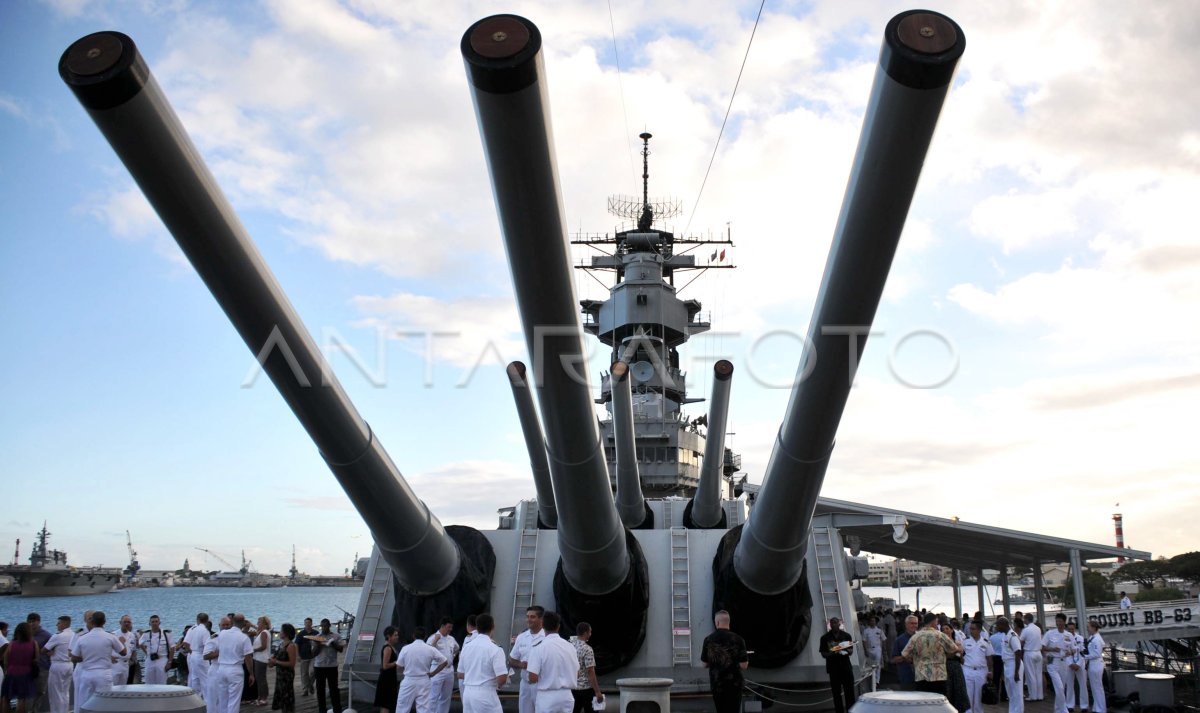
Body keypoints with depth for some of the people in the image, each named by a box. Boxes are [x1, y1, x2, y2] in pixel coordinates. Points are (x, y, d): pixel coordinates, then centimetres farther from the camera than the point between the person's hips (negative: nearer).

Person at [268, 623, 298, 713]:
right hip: (280, 674, 9)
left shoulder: (291, 646, -17)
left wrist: (276, 662, -20)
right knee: (281, 696, 17)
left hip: (287, 675, -9)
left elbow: (292, 663, -22)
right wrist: (273, 660, 1)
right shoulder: (281, 644, 8)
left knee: (287, 697, 0)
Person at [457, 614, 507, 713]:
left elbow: (460, 675, 15)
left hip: (468, 693, 6)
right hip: (486, 694, -6)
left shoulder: (466, 646, 7)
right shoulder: (495, 649, -13)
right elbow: (502, 679, -18)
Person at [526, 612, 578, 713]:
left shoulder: (539, 647, -11)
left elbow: (533, 679, -15)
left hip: (547, 697, -4)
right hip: (566, 696, 5)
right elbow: (577, 674, 12)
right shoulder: (570, 646, 4)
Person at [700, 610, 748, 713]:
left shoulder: (708, 640, -3)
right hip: (734, 684, -2)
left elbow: (705, 664, 3)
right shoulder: (738, 639, -11)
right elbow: (743, 666, -11)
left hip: (716, 684, 2)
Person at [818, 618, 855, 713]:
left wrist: (846, 651, -15)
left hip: (846, 667, 1)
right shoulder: (825, 638, -1)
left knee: (849, 691, 0)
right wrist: (832, 653, -20)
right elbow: (823, 654, -1)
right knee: (837, 692, 3)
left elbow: (851, 650, 8)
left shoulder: (846, 636, 4)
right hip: (833, 668, -1)